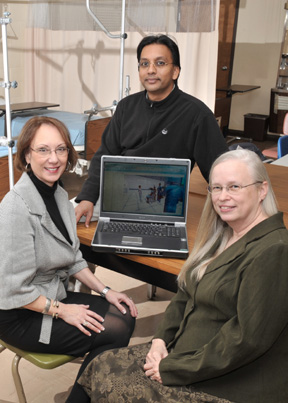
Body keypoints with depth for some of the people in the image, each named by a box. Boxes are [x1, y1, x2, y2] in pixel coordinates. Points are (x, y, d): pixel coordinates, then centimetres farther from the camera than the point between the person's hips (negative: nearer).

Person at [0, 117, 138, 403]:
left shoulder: (59, 194, 2)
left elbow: (72, 258, 11)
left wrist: (104, 290, 3)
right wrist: (60, 310, -16)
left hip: (55, 295, 8)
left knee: (125, 315, -1)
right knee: (115, 332, -14)